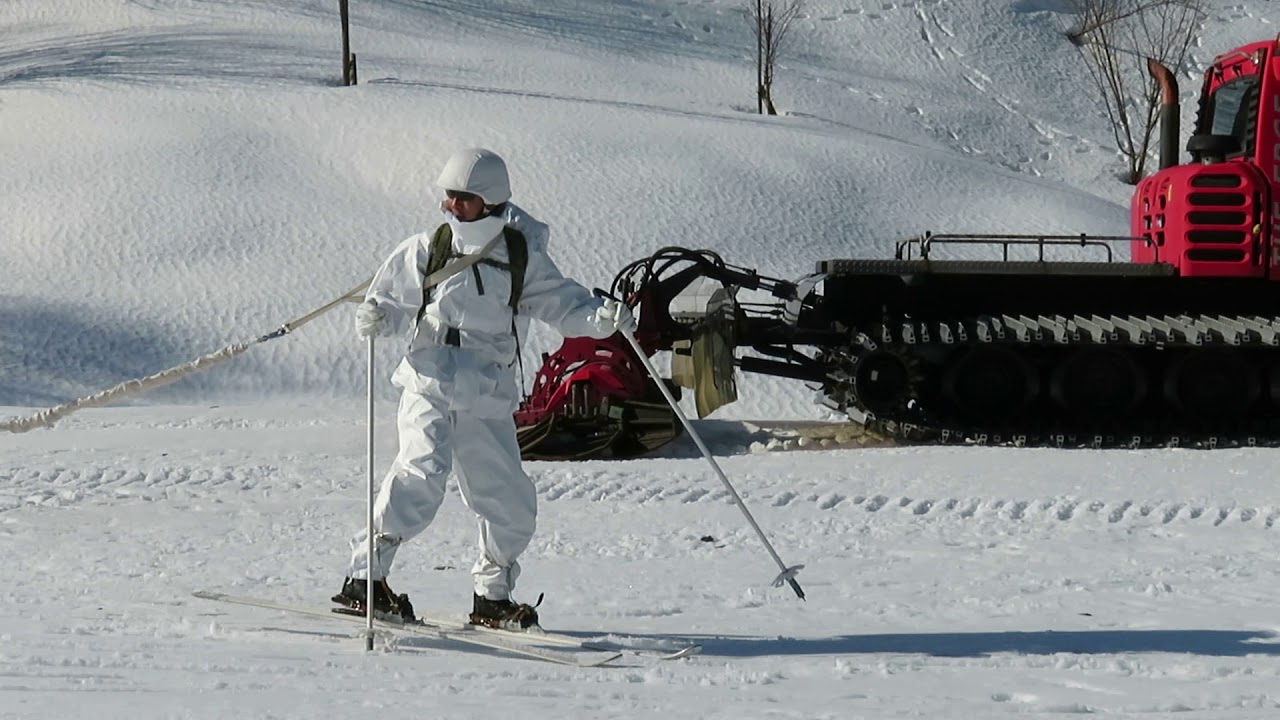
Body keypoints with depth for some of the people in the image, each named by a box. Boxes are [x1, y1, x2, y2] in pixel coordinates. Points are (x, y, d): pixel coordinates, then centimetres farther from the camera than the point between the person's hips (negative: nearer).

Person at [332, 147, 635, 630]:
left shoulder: (521, 257, 6)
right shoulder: (425, 251, 3)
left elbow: (558, 302, 10)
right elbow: (391, 304, 9)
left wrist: (600, 318, -8)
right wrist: (375, 319, -13)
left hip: (489, 397, 3)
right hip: (429, 385, -3)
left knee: (510, 501, 6)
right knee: (423, 471, -25)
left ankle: (492, 596, 26)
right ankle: (364, 580, -24)